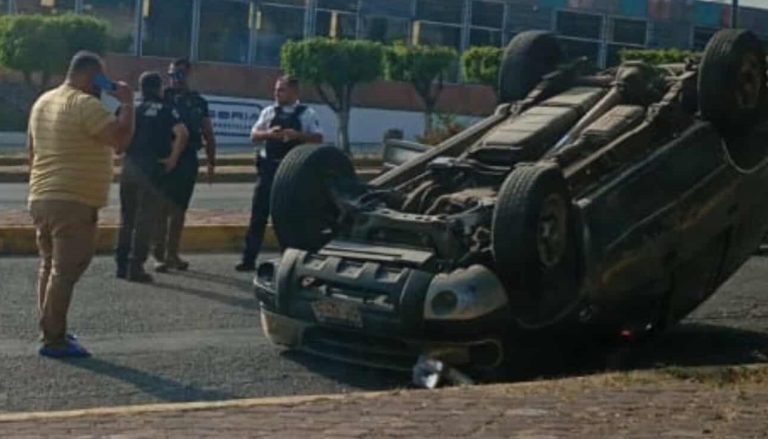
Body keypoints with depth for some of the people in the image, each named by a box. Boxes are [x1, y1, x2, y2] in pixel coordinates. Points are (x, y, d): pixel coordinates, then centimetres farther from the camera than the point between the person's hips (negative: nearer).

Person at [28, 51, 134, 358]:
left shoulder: (44, 101, 15)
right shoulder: (85, 104, -14)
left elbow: (31, 149, 21)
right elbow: (121, 139, -21)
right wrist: (127, 102, -9)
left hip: (41, 199, 9)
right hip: (73, 203, -9)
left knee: (49, 267, 15)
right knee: (65, 271, -6)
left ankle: (50, 331, 21)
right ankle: (54, 340, -5)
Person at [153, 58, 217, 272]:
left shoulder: (198, 102, 11)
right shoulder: (163, 98, 0)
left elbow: (208, 135, 15)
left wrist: (211, 162, 9)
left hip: (188, 160, 4)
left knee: (179, 209, 8)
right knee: (163, 207, -6)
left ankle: (172, 254, 16)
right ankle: (159, 255, 0)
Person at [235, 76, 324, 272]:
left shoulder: (307, 114, 1)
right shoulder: (269, 112, 9)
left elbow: (318, 138, -3)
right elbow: (254, 135, 6)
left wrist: (297, 135, -19)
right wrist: (269, 133, -14)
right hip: (269, 167, 2)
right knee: (258, 213, 0)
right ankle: (249, 259, 4)